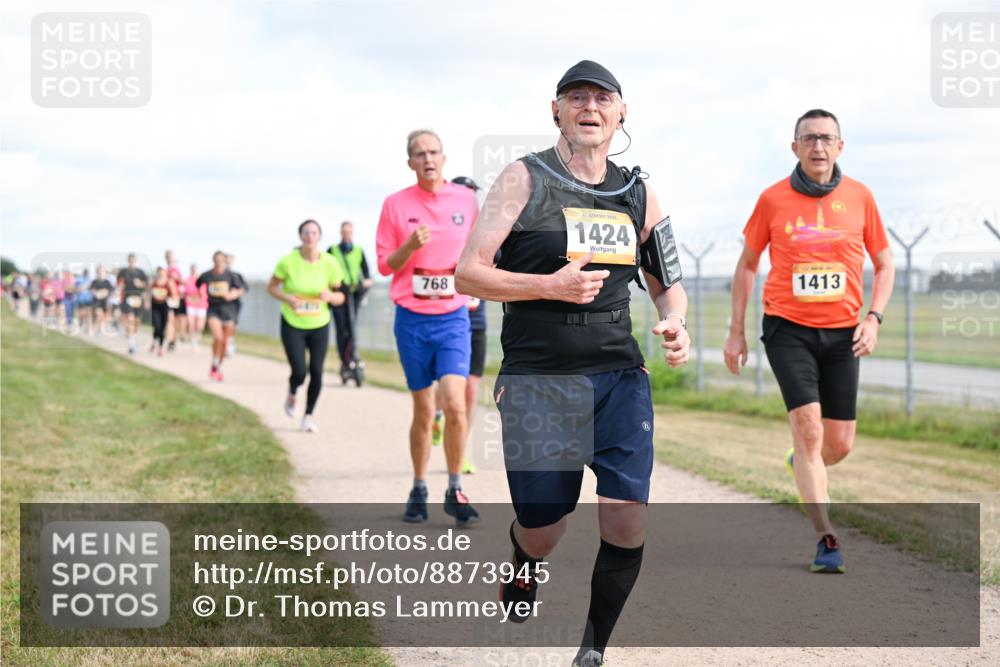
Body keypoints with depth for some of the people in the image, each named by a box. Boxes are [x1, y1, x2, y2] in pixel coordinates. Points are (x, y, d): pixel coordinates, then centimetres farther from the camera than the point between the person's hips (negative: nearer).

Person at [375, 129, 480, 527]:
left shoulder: (465, 199, 4)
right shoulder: (396, 204, 0)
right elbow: (385, 265, 3)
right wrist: (411, 246, -15)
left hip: (453, 318, 0)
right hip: (412, 319, 0)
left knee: (455, 403, -15)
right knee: (423, 410, 5)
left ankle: (455, 490, -2)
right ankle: (419, 490, 22)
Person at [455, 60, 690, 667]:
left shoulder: (638, 195, 11)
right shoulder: (525, 179, -2)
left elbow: (666, 281, 21)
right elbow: (468, 274, -6)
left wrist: (673, 322, -2)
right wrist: (551, 286, -18)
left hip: (620, 375, 3)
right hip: (537, 380, -3)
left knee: (628, 521, -8)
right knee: (543, 529, -1)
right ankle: (524, 566, 38)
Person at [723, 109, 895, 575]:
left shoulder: (859, 197, 2)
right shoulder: (773, 199, -1)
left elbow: (884, 265, 11)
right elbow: (747, 264, 10)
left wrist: (873, 318, -4)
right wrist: (736, 332, 7)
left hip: (842, 334, 2)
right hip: (788, 329, -2)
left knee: (839, 445, 5)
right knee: (808, 426, -16)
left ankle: (802, 464, 41)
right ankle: (827, 540, -11)